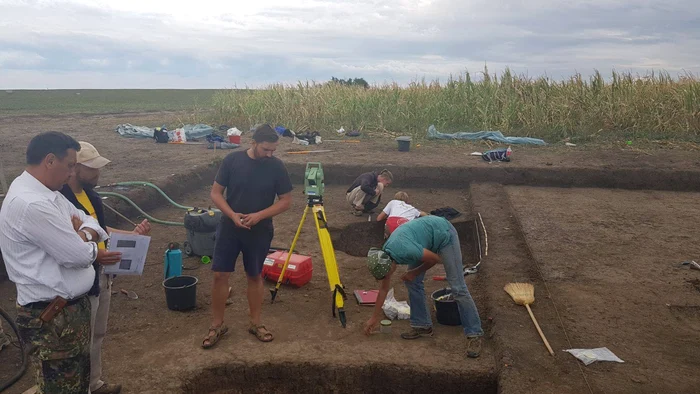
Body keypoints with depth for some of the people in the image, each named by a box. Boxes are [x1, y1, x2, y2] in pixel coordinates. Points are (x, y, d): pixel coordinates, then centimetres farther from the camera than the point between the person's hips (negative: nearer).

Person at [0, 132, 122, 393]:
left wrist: (84, 235, -10)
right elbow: (78, 255, -24)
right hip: (51, 318, -10)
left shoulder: (46, 193, 7)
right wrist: (89, 246, -2)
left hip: (72, 306, 10)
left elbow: (88, 221, 13)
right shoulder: (30, 204, -27)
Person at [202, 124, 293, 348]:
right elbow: (215, 193, -3)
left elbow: (286, 200, -4)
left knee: (254, 276, 12)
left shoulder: (277, 167, -8)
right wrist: (232, 215, -19)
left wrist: (259, 215, -18)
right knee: (220, 275, 1)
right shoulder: (232, 160, -8)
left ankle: (256, 323, 27)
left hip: (260, 231, 0)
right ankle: (217, 325, 17)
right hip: (229, 228, 0)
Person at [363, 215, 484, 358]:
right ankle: (422, 325, 15)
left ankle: (474, 335, -6)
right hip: (427, 238, 8)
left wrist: (415, 272, -5)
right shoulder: (384, 255, -9)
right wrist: (375, 317, 11)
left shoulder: (406, 251, -35)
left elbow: (436, 259, -18)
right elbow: (384, 288, 5)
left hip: (444, 234, -8)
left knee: (457, 287, -11)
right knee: (412, 282, 4)